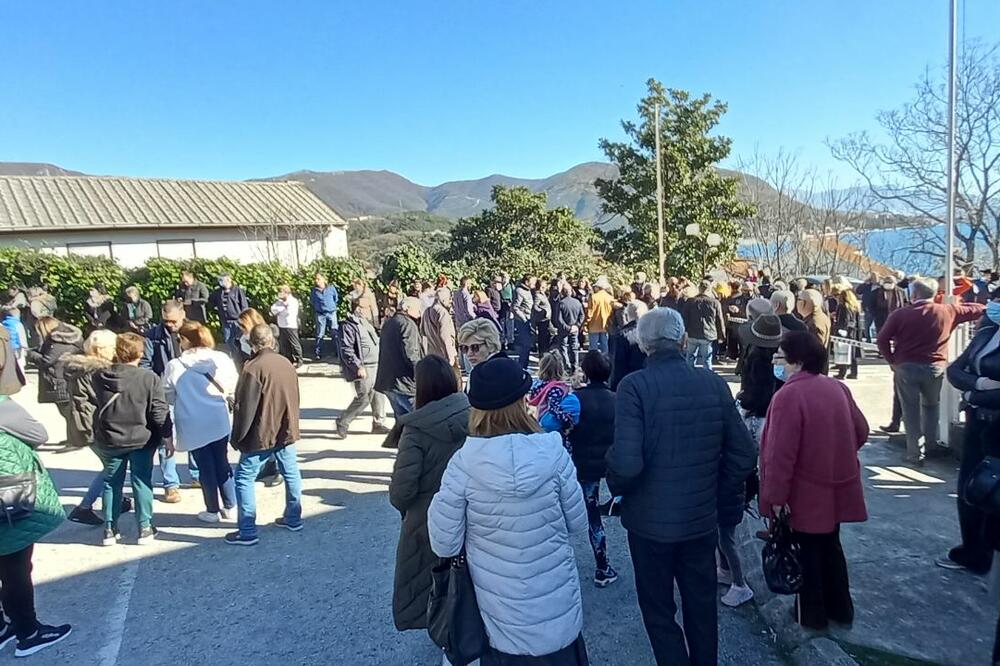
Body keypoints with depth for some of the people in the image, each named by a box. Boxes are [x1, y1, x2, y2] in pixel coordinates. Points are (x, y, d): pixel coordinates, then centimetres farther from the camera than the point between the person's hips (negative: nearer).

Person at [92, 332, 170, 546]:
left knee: (111, 483, 14)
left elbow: (95, 404, 7)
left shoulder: (99, 377, -4)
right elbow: (160, 411, -11)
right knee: (142, 482, 7)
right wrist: (167, 437, -4)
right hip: (141, 439, -2)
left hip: (109, 440, 3)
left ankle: (110, 529, 19)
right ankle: (145, 528, 12)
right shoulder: (149, 377, -14)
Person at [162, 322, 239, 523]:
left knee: (205, 466, 9)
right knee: (222, 462, 15)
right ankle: (229, 505, 21)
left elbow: (169, 397, 0)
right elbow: (232, 389, 2)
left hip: (193, 424, -2)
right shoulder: (221, 358, -6)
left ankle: (213, 510, 20)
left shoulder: (174, 366, -11)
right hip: (219, 420, 2)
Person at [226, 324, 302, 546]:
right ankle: (293, 519, 28)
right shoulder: (287, 363, 4)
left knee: (244, 478, 2)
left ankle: (247, 532, 3)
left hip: (262, 435, -7)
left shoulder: (253, 368, -18)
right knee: (290, 473, 17)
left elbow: (245, 408, -16)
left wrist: (237, 437, -5)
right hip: (287, 431, 7)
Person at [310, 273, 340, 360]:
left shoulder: (331, 287, -2)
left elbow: (336, 298, 12)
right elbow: (311, 301, 15)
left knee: (335, 333, 2)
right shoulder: (314, 290, -1)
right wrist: (318, 306, 13)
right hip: (320, 314, 0)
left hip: (331, 313, 0)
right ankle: (317, 354, 11)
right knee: (320, 334, 4)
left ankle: (338, 352, 9)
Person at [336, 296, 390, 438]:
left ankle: (378, 424, 24)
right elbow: (346, 350, -19)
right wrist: (358, 366, -23)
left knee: (379, 395, 12)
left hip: (375, 366, 9)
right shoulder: (348, 326, -14)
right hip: (363, 369, -9)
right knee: (364, 398, -6)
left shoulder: (365, 322, 15)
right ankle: (342, 423, 9)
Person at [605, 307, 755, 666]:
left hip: (651, 519, -4)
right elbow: (743, 455, -3)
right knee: (702, 608, 24)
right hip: (702, 517, 4)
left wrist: (616, 488, -5)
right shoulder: (714, 383, -6)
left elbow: (626, 462, -26)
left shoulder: (634, 386, -19)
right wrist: (717, 493, 11)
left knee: (659, 612, 16)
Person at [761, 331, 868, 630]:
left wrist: (776, 495, -17)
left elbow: (781, 454, -24)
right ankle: (841, 609, 36)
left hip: (806, 493, -7)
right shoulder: (838, 387, 0)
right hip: (837, 487, 7)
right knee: (831, 546, 22)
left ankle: (811, 615, 24)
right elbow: (861, 431, 9)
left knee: (807, 551, 10)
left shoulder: (788, 395, -24)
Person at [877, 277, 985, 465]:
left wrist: (893, 360, 3)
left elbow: (882, 340, -9)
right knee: (931, 405, 23)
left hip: (905, 367, -2)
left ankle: (916, 453, 6)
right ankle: (931, 446, 31)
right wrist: (988, 306, 36)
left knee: (911, 411, 5)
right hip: (934, 368, 2)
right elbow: (978, 309, 14)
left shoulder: (900, 314, -7)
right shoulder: (947, 311, -1)